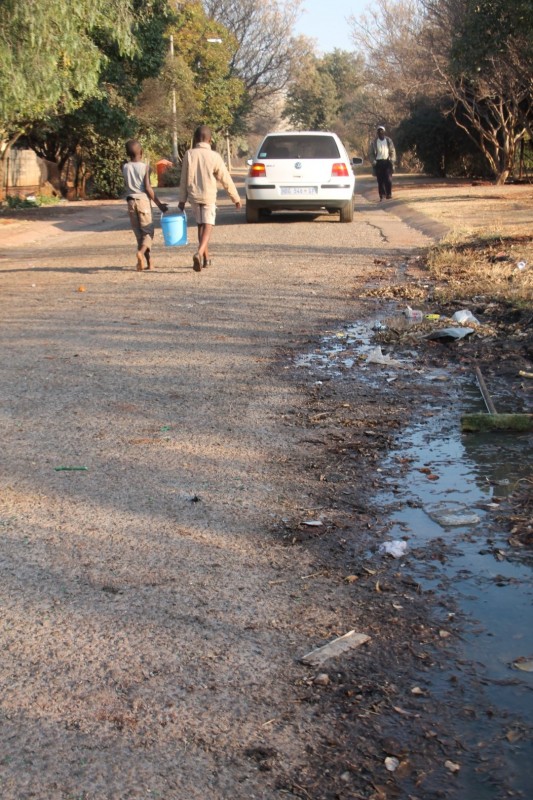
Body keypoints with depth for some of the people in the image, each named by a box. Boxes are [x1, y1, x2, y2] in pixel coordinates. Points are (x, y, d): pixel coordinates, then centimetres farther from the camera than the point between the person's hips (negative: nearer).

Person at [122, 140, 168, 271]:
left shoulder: (125, 168, 2)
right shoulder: (145, 167, -8)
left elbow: (126, 185, 13)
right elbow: (148, 188, -13)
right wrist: (159, 204, -7)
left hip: (131, 201, 4)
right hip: (143, 200, -4)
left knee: (139, 234, 11)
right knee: (148, 232, 3)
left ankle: (149, 262, 12)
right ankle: (141, 251, -26)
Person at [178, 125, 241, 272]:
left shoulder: (189, 154, -4)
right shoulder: (214, 156, -9)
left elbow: (184, 179, 1)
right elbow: (226, 179, -5)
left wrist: (182, 199, 10)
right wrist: (236, 198, 5)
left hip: (194, 196, 3)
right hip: (209, 196, -3)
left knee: (201, 226, 17)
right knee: (207, 226, -3)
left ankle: (206, 258, 23)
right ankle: (199, 253, -26)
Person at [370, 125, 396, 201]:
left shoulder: (388, 140, 7)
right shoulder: (375, 142, 8)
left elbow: (392, 151, 8)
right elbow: (373, 153, 9)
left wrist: (392, 160, -5)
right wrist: (373, 161, -4)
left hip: (387, 161, -1)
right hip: (378, 162, 1)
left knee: (388, 179, -10)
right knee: (380, 180, -1)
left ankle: (389, 194, -6)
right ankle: (382, 195, 1)